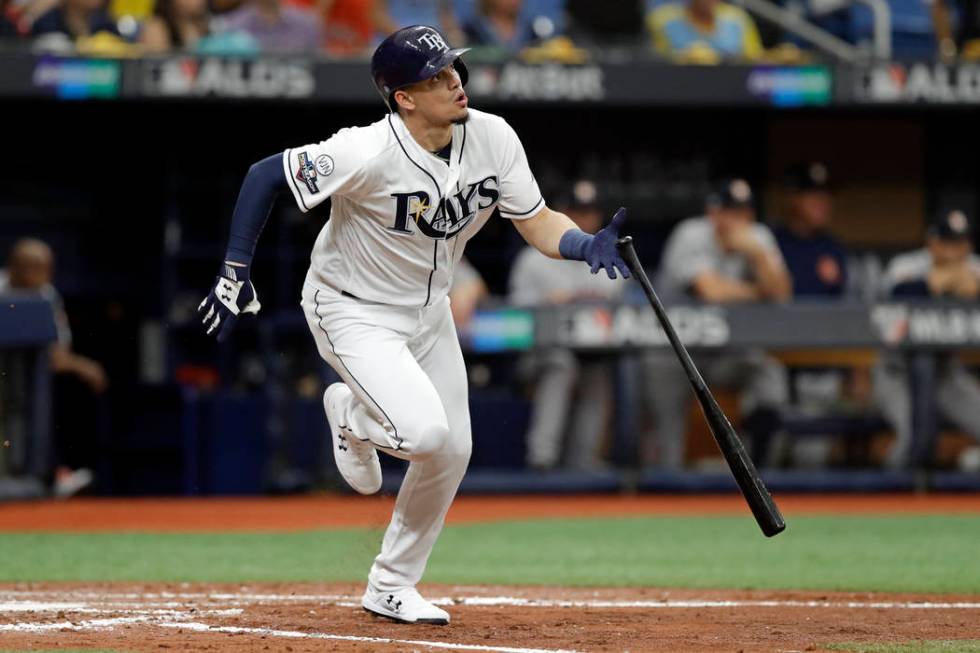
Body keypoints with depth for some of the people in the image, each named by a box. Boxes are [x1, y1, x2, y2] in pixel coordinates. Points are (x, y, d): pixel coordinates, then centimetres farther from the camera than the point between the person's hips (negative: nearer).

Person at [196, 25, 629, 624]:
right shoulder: (367, 154, -31)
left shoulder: (493, 138, -14)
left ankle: (392, 588, 26)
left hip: (428, 310, 7)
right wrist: (236, 273, -23)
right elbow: (264, 175, -22)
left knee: (452, 451, 7)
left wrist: (589, 245, -28)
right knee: (424, 431, -24)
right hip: (353, 311, -6)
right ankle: (352, 416, 13)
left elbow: (537, 222, -7)